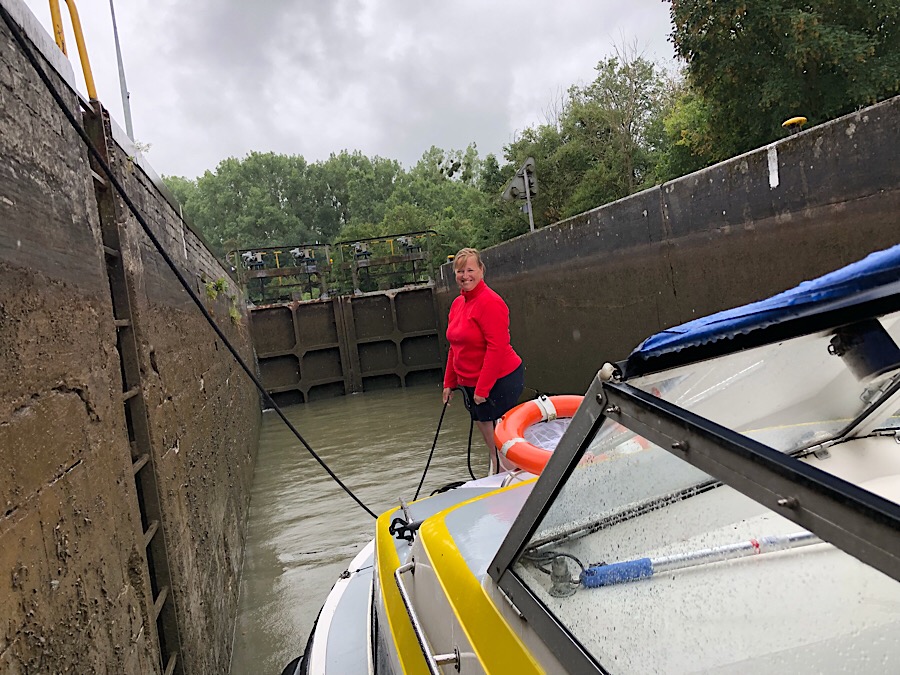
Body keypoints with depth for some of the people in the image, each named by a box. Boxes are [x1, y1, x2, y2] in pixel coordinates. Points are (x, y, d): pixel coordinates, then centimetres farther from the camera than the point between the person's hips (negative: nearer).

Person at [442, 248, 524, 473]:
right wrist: (449, 383, 17)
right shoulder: (457, 303, 10)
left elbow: (496, 348, -21)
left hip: (501, 380, -8)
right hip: (470, 383, 8)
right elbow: (454, 347, 18)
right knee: (489, 440, 16)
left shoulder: (490, 302, -16)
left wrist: (482, 388, -21)